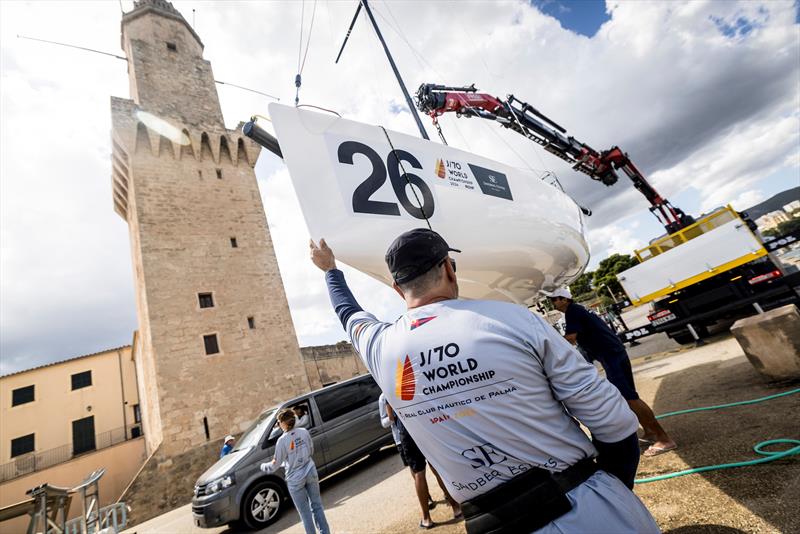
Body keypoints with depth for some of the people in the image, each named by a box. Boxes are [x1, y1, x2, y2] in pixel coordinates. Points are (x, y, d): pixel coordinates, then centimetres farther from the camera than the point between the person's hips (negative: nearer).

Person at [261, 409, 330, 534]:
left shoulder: (282, 440, -19)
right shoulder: (304, 432, -7)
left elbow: (276, 463, -9)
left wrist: (263, 466, 10)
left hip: (295, 479, -4)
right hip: (311, 473, 4)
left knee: (304, 512, 14)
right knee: (317, 505, 18)